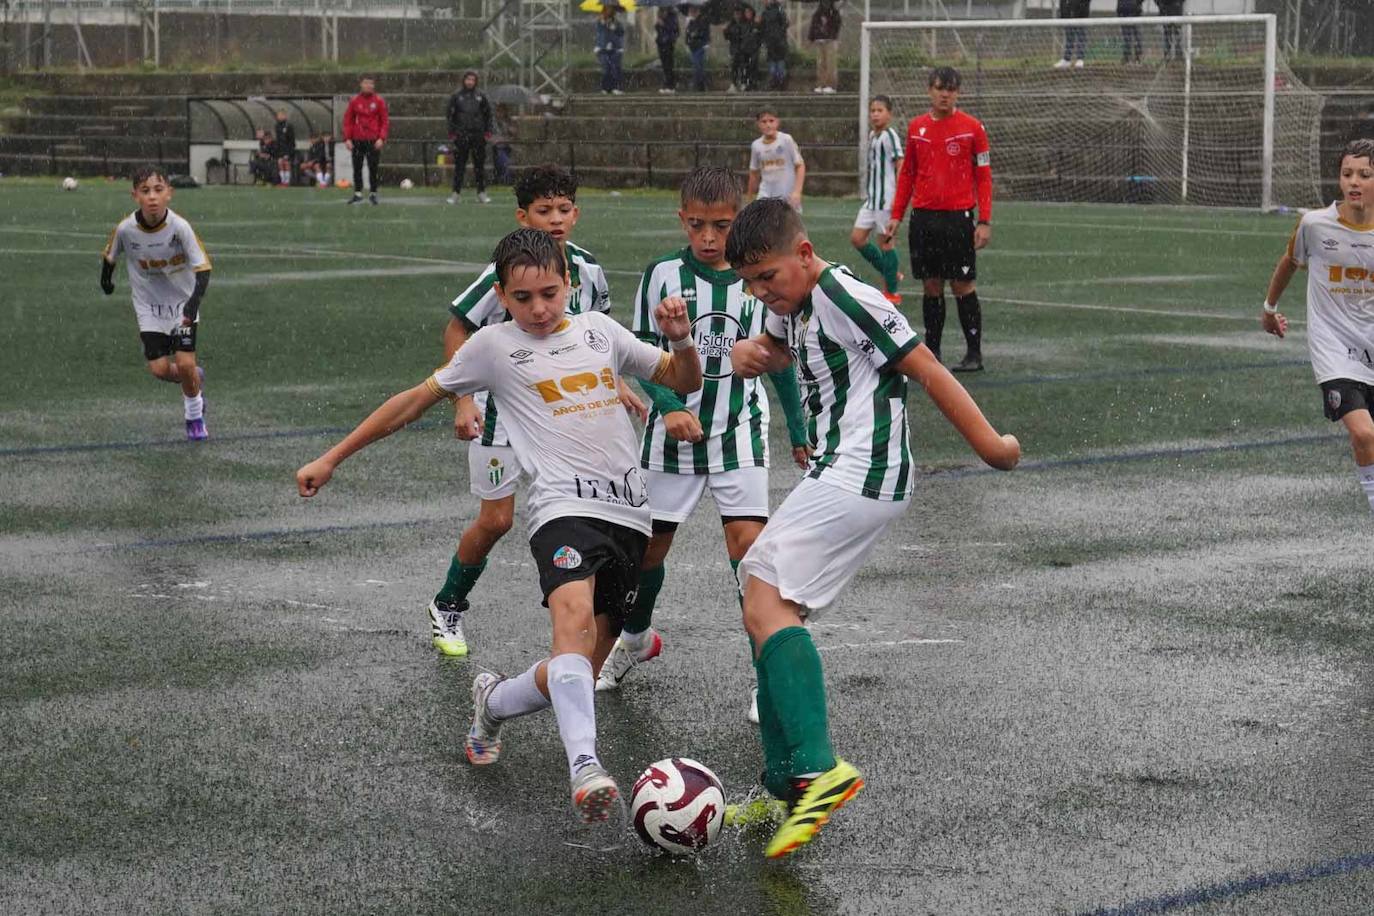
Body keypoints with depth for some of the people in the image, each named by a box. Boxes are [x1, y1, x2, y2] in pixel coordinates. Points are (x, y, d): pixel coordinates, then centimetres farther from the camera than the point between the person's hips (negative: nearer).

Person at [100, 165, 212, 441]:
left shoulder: (180, 226, -25)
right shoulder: (126, 229, -19)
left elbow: (202, 267, -24)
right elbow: (110, 256, 4)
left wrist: (194, 300, -38)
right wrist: (106, 279, 18)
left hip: (182, 302, -2)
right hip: (149, 307, 2)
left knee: (185, 364, -12)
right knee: (160, 369, -6)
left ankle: (194, 415, 18)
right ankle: (194, 379, 30)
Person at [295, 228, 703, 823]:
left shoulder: (598, 330, 16)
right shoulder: (496, 345, 7)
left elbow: (686, 382, 22)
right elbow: (420, 398, 14)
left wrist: (680, 339, -1)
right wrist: (332, 459, 15)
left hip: (628, 513, 4)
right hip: (564, 508, -4)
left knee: (579, 672, 3)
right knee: (574, 618, -34)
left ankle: (493, 701, 34)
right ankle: (585, 768, -47)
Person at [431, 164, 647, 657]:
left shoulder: (587, 270, -4)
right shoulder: (505, 273, -21)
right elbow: (456, 330, -12)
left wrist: (617, 387, 8)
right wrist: (463, 400, -18)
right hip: (502, 408, -4)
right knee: (495, 520, 2)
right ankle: (447, 607, 25)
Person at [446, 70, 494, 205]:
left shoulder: (481, 96, 7)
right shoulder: (456, 96, 4)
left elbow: (488, 114, 11)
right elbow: (450, 115, 5)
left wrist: (488, 131, 4)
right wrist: (451, 132, -2)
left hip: (478, 134, 1)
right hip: (461, 135, -1)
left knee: (480, 164, 3)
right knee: (459, 165, -1)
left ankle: (481, 193, 9)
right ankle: (455, 193, 1)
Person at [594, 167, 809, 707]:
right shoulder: (662, 275, -6)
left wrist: (799, 433, 14)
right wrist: (670, 407, -20)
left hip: (739, 433, -1)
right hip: (673, 434, 1)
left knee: (748, 542, -14)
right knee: (650, 542, 12)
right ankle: (637, 637, 40)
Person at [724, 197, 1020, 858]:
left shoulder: (844, 297, -13)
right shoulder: (795, 304, 16)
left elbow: (924, 368, -12)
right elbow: (776, 351, 36)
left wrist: (990, 444, -9)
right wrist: (747, 354, 11)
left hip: (860, 476, -11)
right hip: (837, 478, 11)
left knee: (767, 603, -21)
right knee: (764, 609, 11)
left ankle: (819, 770, -33)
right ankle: (785, 790, 13)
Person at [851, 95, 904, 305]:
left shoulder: (890, 136, -13)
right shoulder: (872, 135, 13)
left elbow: (900, 166, -17)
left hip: (887, 198, -9)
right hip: (872, 198, 9)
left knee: (885, 242, -2)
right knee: (856, 238, 7)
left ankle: (892, 292, 9)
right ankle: (891, 274, 20)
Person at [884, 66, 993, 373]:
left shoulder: (972, 127, -2)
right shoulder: (916, 127, 9)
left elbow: (984, 177, -1)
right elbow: (907, 174, 16)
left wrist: (985, 221, -8)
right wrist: (896, 215, 9)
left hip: (958, 217, -3)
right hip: (923, 218, 3)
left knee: (963, 286, -2)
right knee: (931, 287, 7)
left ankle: (974, 353, 5)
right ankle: (932, 351, 14)